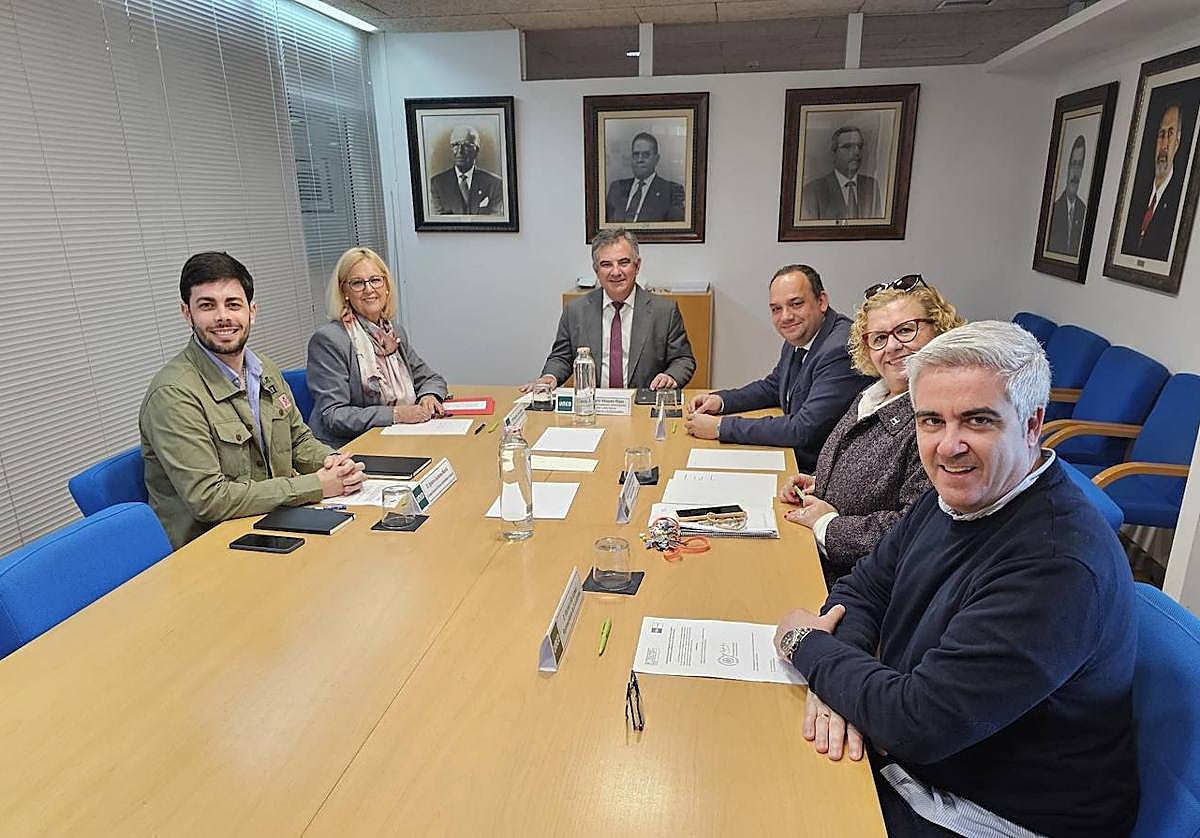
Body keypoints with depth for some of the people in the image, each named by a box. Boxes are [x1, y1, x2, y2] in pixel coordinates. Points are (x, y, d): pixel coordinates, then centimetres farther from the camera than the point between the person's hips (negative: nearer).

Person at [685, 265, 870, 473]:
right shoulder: (798, 338, 4)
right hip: (792, 456, 8)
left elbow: (802, 430, -28)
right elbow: (773, 386, 21)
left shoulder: (841, 350, -25)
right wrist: (720, 400, 4)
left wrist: (721, 426, -23)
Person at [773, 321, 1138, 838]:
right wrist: (837, 677, -16)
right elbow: (863, 588, 4)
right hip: (906, 756, 7)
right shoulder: (959, 493, -3)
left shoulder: (1059, 566, -30)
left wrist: (806, 644, -15)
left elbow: (917, 723, -31)